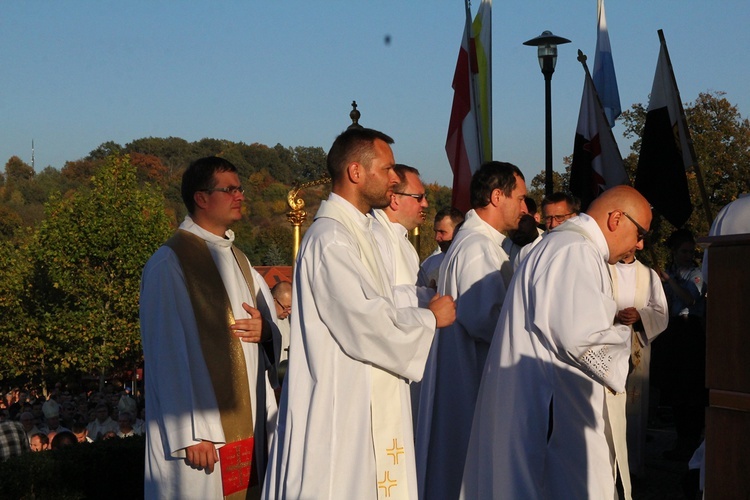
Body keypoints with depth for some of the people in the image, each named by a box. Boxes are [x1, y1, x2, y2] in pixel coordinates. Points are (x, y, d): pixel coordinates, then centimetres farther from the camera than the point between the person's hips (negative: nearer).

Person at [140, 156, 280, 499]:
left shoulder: (237, 260, 16)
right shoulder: (170, 264, -8)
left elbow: (276, 324, 18)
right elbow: (169, 354, -13)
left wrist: (266, 330, -7)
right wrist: (189, 433, -17)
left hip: (248, 429, 7)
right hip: (203, 433, -7)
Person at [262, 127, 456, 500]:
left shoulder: (355, 231, 14)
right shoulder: (331, 238, -18)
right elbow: (366, 327, -22)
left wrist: (422, 315, 4)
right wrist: (430, 318, -7)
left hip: (363, 405, 10)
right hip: (340, 409, -10)